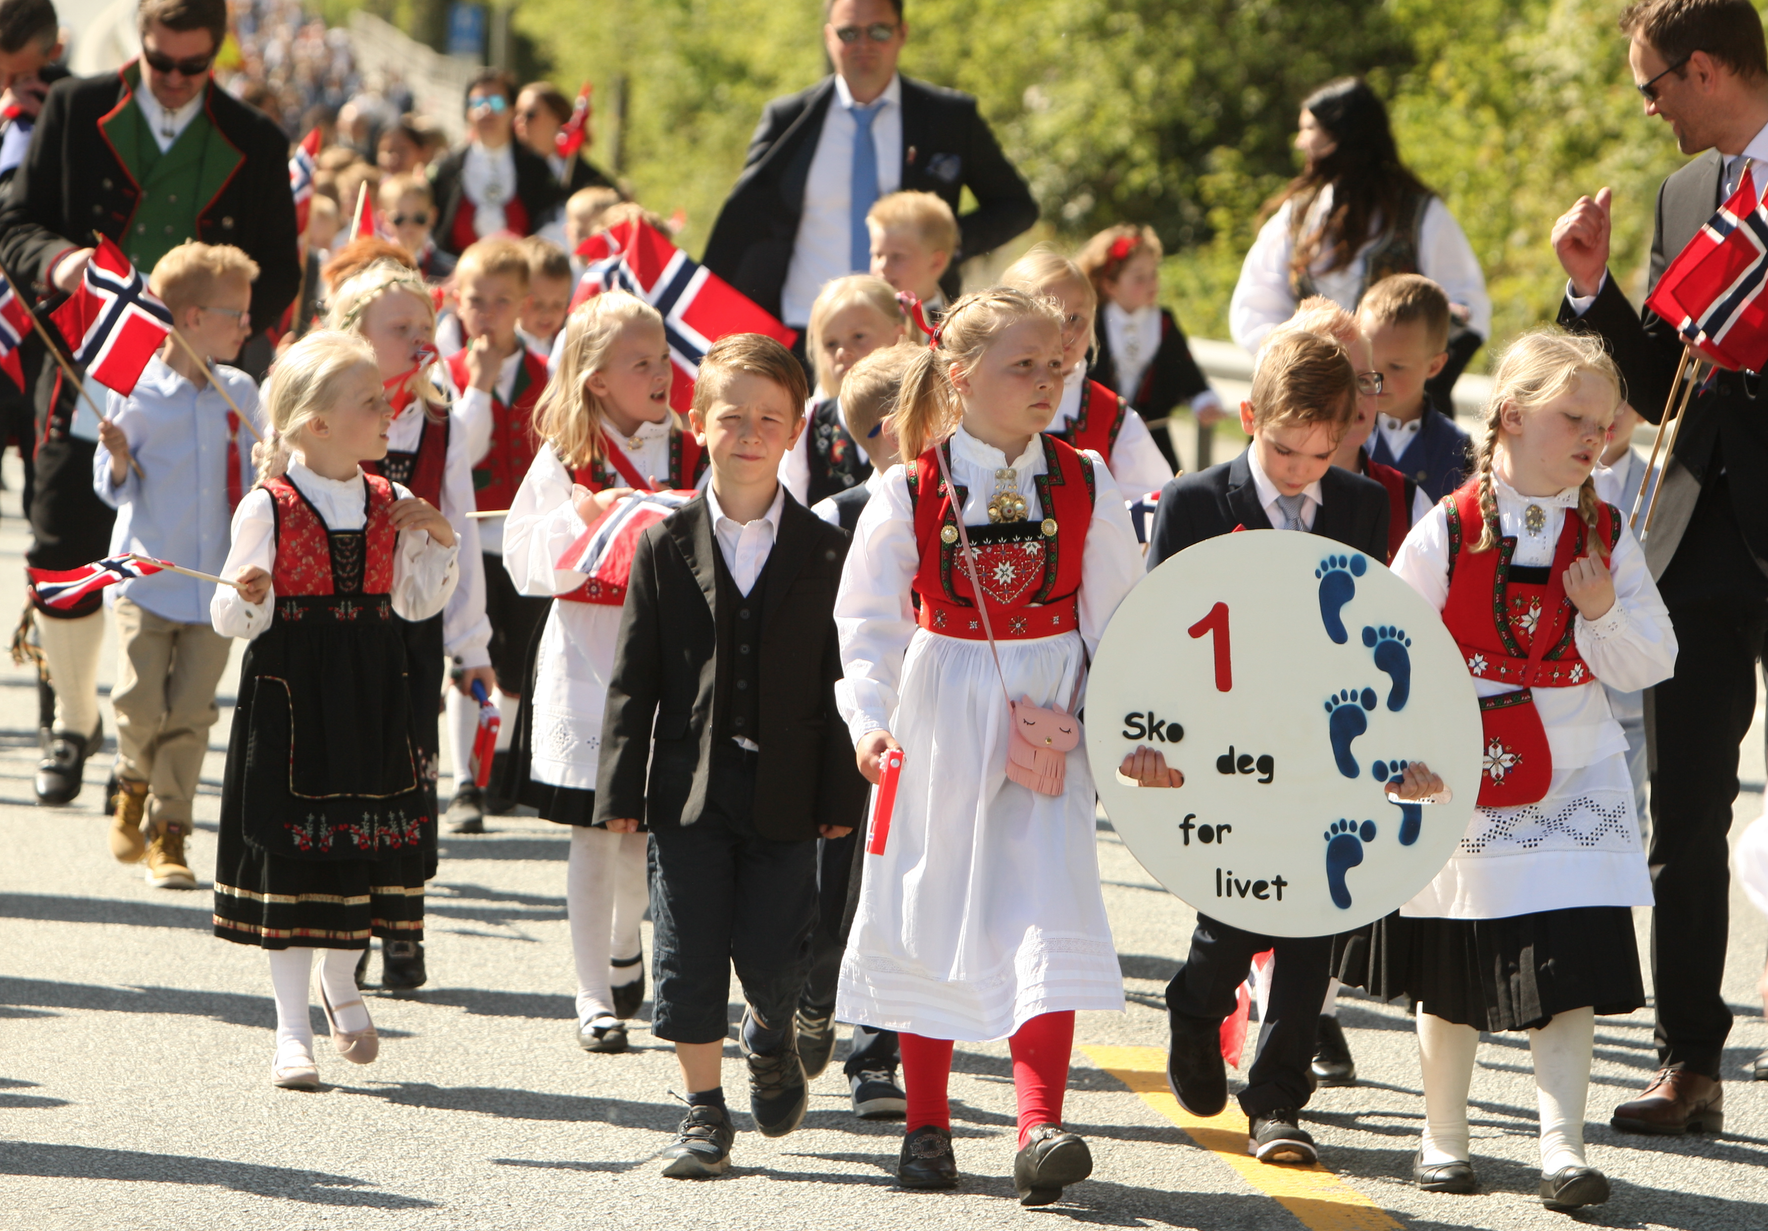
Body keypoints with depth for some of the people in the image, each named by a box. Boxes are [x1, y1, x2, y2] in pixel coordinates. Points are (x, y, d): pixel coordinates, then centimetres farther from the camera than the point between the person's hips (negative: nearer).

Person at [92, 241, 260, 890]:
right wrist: (118, 459, -20)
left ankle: (168, 830, 9)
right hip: (147, 572, -3)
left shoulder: (240, 393, 5)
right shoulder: (136, 392, -6)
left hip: (215, 582, 3)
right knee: (140, 703, -8)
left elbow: (253, 477, 16)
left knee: (191, 712, 0)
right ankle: (135, 782, 23)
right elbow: (114, 489, 0)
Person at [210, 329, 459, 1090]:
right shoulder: (268, 508, -9)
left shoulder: (390, 506, 6)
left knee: (369, 845, 5)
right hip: (289, 690, -4)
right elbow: (234, 619, -8)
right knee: (288, 849, -1)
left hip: (369, 695, 4)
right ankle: (293, 1032, 7)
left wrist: (439, 542, 0)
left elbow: (416, 602, 14)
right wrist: (249, 596, -29)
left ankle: (340, 981, 34)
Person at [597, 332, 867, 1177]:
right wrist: (622, 789, -3)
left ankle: (770, 1037, 32)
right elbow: (633, 678, 3)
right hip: (689, 790, 0)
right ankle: (704, 1113, 10)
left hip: (784, 792, 0)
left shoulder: (823, 552, 3)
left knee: (774, 955, -2)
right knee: (689, 951, 0)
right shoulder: (667, 547, 3)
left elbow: (839, 679, 4)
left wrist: (840, 795, -1)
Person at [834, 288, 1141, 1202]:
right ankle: (926, 1127, 21)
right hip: (942, 720, 0)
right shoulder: (914, 490, -4)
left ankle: (1040, 1129, -18)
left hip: (1051, 721, 0)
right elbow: (869, 616, -5)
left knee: (1049, 916, -13)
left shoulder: (1084, 485, 1)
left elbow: (1115, 615, 6)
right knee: (931, 915, 8)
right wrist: (871, 718, -18)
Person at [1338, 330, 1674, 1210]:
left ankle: (1562, 1146, -6)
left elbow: (1650, 666, 2)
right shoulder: (1446, 533, -7)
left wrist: (1603, 613, -16)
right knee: (1453, 977, 8)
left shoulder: (1606, 537, 1)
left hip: (1575, 779, 2)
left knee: (1570, 971, -8)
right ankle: (1443, 1138, 23)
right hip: (1462, 778, -2)